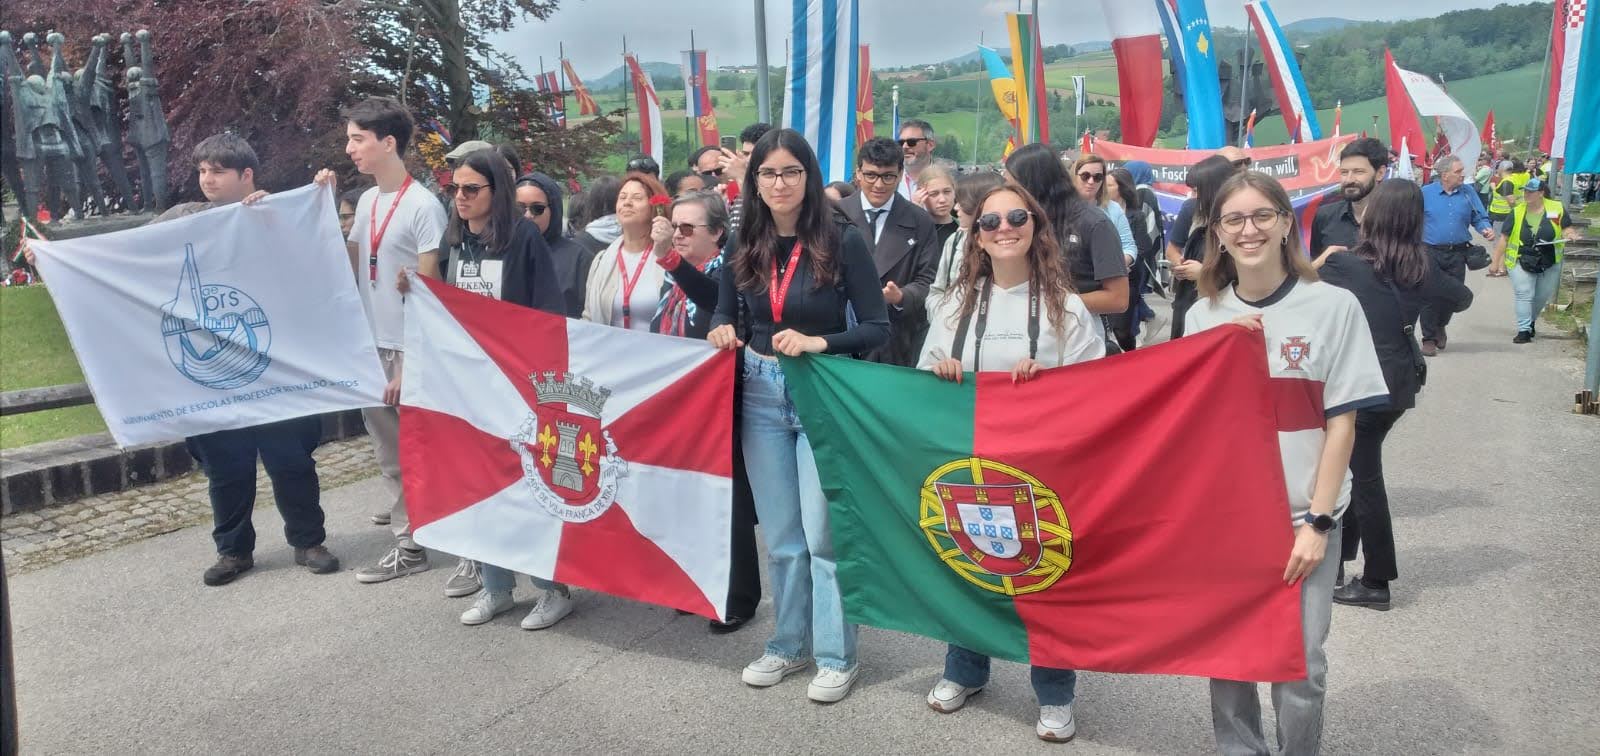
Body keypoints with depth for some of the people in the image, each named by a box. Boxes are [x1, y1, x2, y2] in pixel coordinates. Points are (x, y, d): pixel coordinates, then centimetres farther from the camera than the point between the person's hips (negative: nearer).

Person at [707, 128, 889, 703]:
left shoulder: (843, 241, -8)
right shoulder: (744, 248, 4)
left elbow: (877, 328, -9)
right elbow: (725, 315, 11)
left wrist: (818, 342, -23)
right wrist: (723, 331, -12)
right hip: (761, 397, 4)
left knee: (822, 532, 0)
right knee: (780, 535, 14)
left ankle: (837, 656, 16)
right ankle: (789, 645, 29)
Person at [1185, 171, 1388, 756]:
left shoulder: (1333, 307, -5)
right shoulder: (1204, 316, 4)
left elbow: (1341, 423, -5)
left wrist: (1317, 523, -9)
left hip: (1303, 515, -2)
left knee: (1300, 667, -2)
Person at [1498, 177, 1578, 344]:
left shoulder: (1557, 208, -6)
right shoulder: (1517, 212, -6)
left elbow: (1567, 228, 7)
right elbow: (1504, 238, -2)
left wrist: (1569, 234, -17)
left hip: (1550, 263, 2)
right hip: (1522, 262, -2)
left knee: (1543, 296, 14)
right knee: (1523, 295, -9)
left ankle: (1531, 320, 38)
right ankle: (1524, 330, -5)